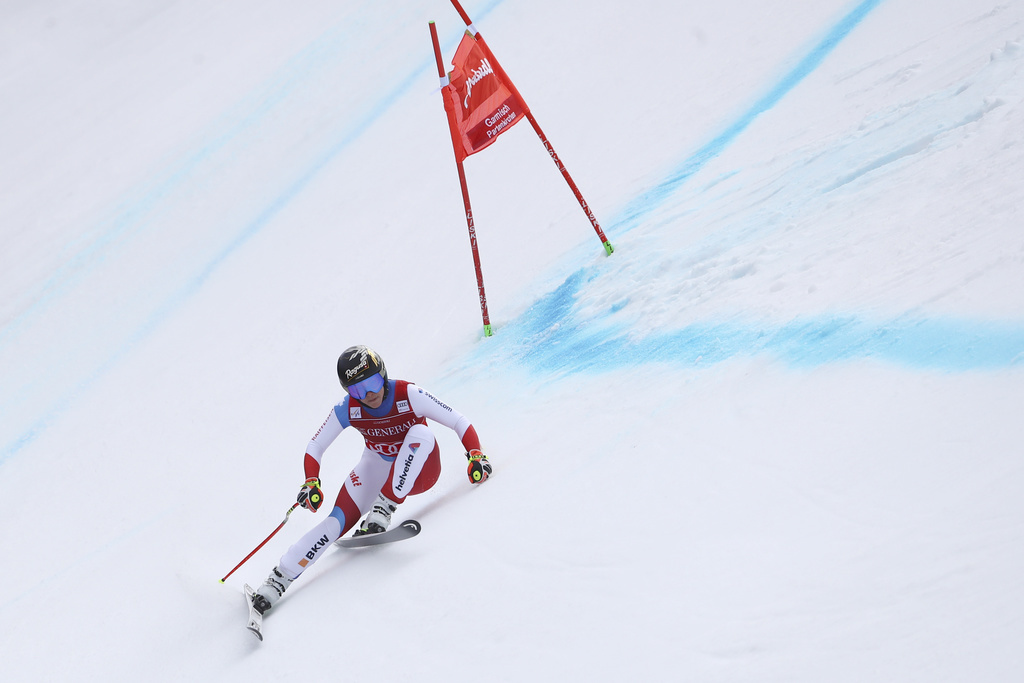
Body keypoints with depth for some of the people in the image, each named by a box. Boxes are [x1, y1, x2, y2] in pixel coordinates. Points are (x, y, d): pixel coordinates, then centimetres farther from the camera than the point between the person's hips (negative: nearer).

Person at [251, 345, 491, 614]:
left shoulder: (408, 395, -23)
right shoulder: (347, 410, -15)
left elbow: (458, 422, -18)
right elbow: (315, 446, -4)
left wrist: (476, 456, -29)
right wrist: (311, 482, -19)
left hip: (419, 471, -2)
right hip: (378, 468, 2)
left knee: (421, 432, -34)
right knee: (340, 519, -22)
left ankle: (381, 512, -34)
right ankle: (276, 582, -19)